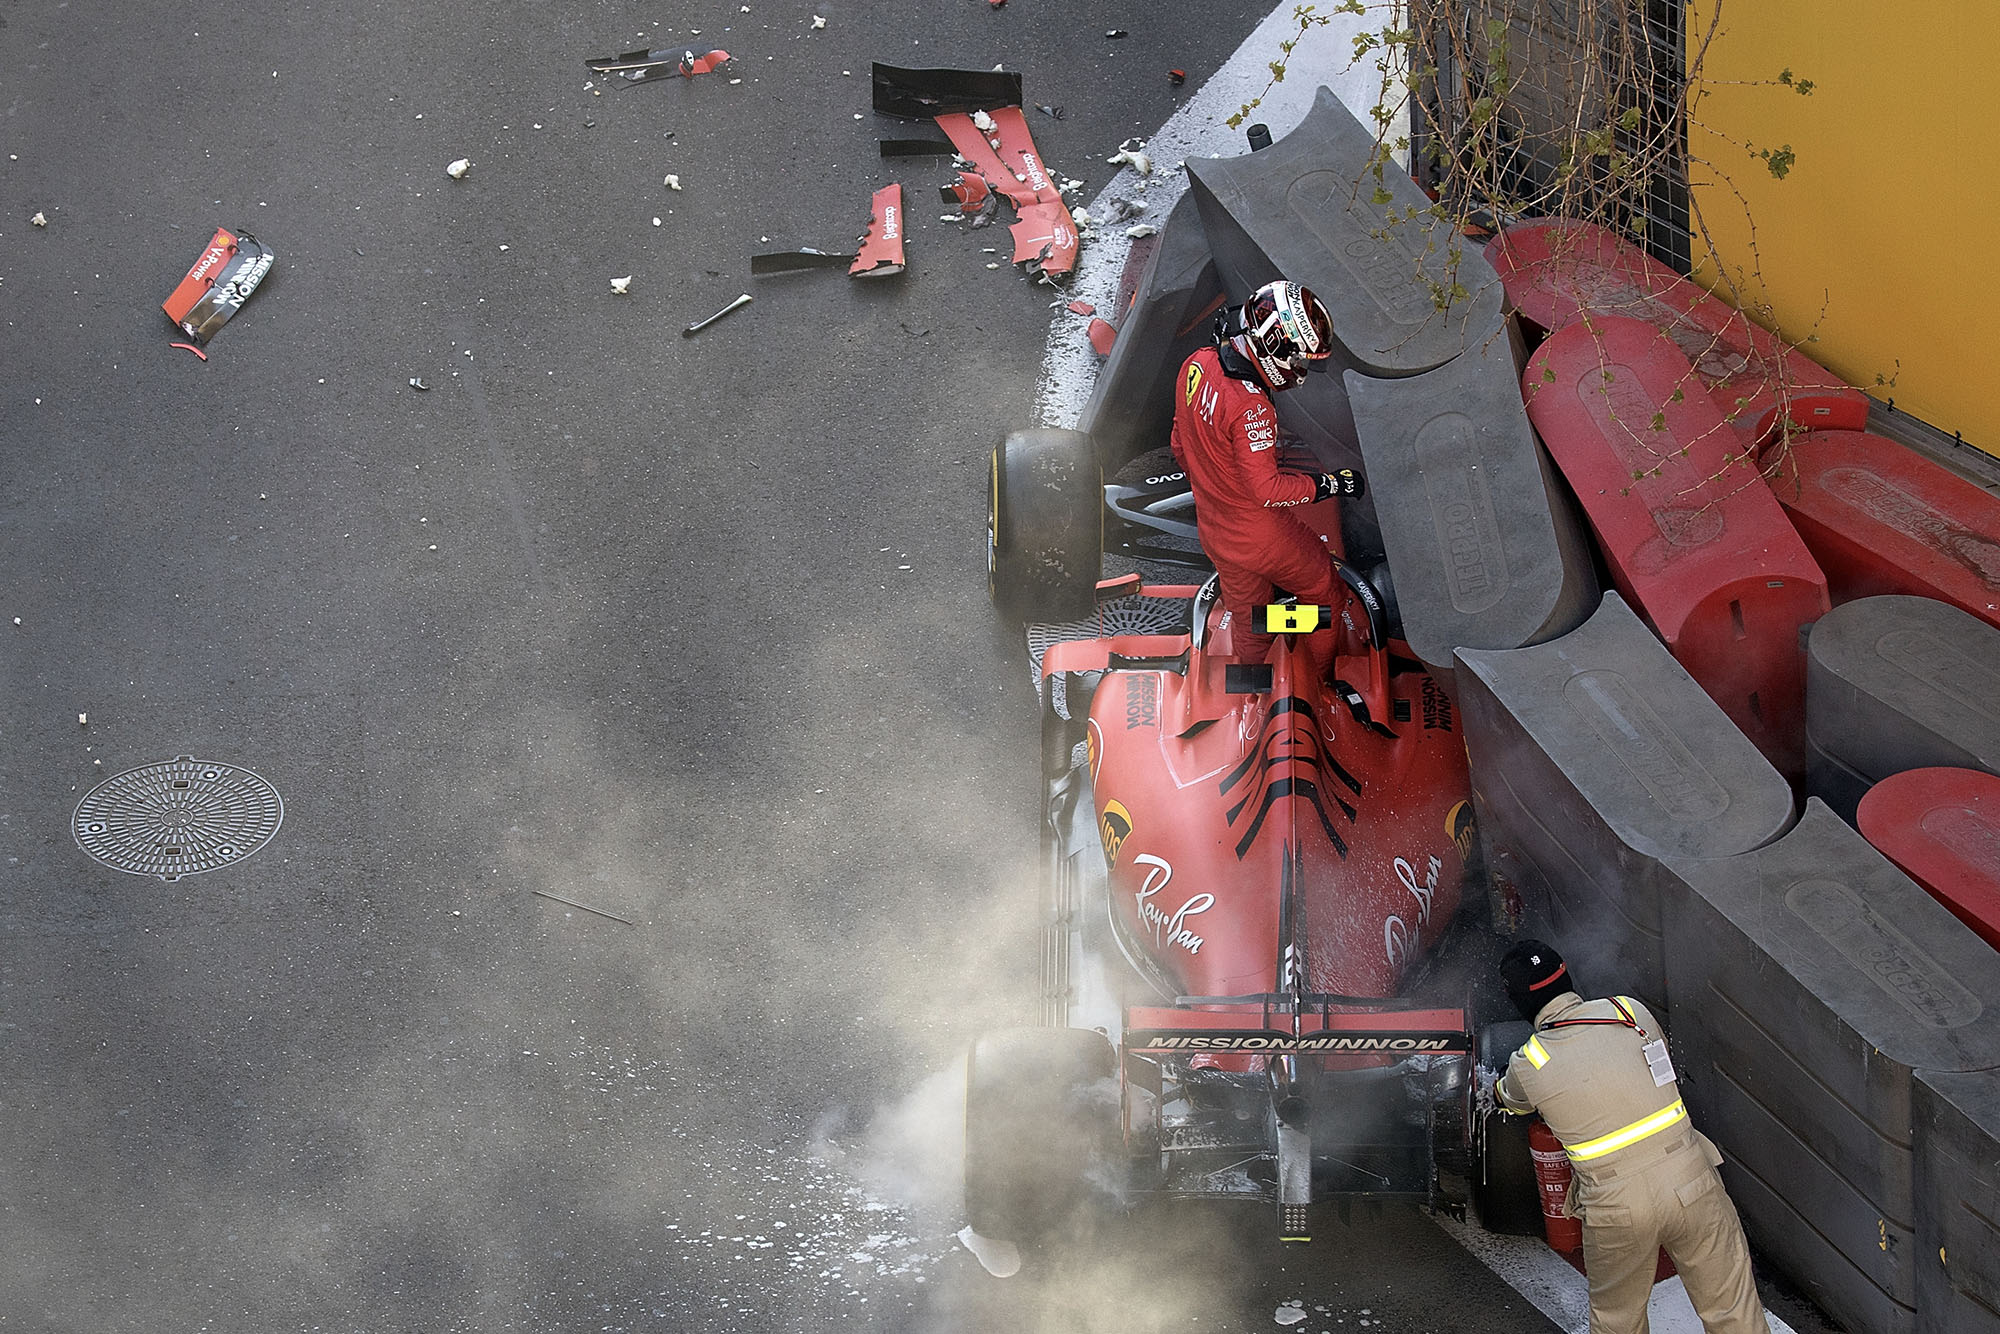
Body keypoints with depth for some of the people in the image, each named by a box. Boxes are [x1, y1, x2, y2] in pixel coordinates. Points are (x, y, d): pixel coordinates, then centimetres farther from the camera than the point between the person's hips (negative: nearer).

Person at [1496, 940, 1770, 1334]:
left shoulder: (1526, 1065, -4)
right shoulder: (1631, 1012, 0)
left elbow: (1510, 1101, 22)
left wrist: (1495, 1090, 46)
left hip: (1617, 1209, -1)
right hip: (1691, 1183, 1)